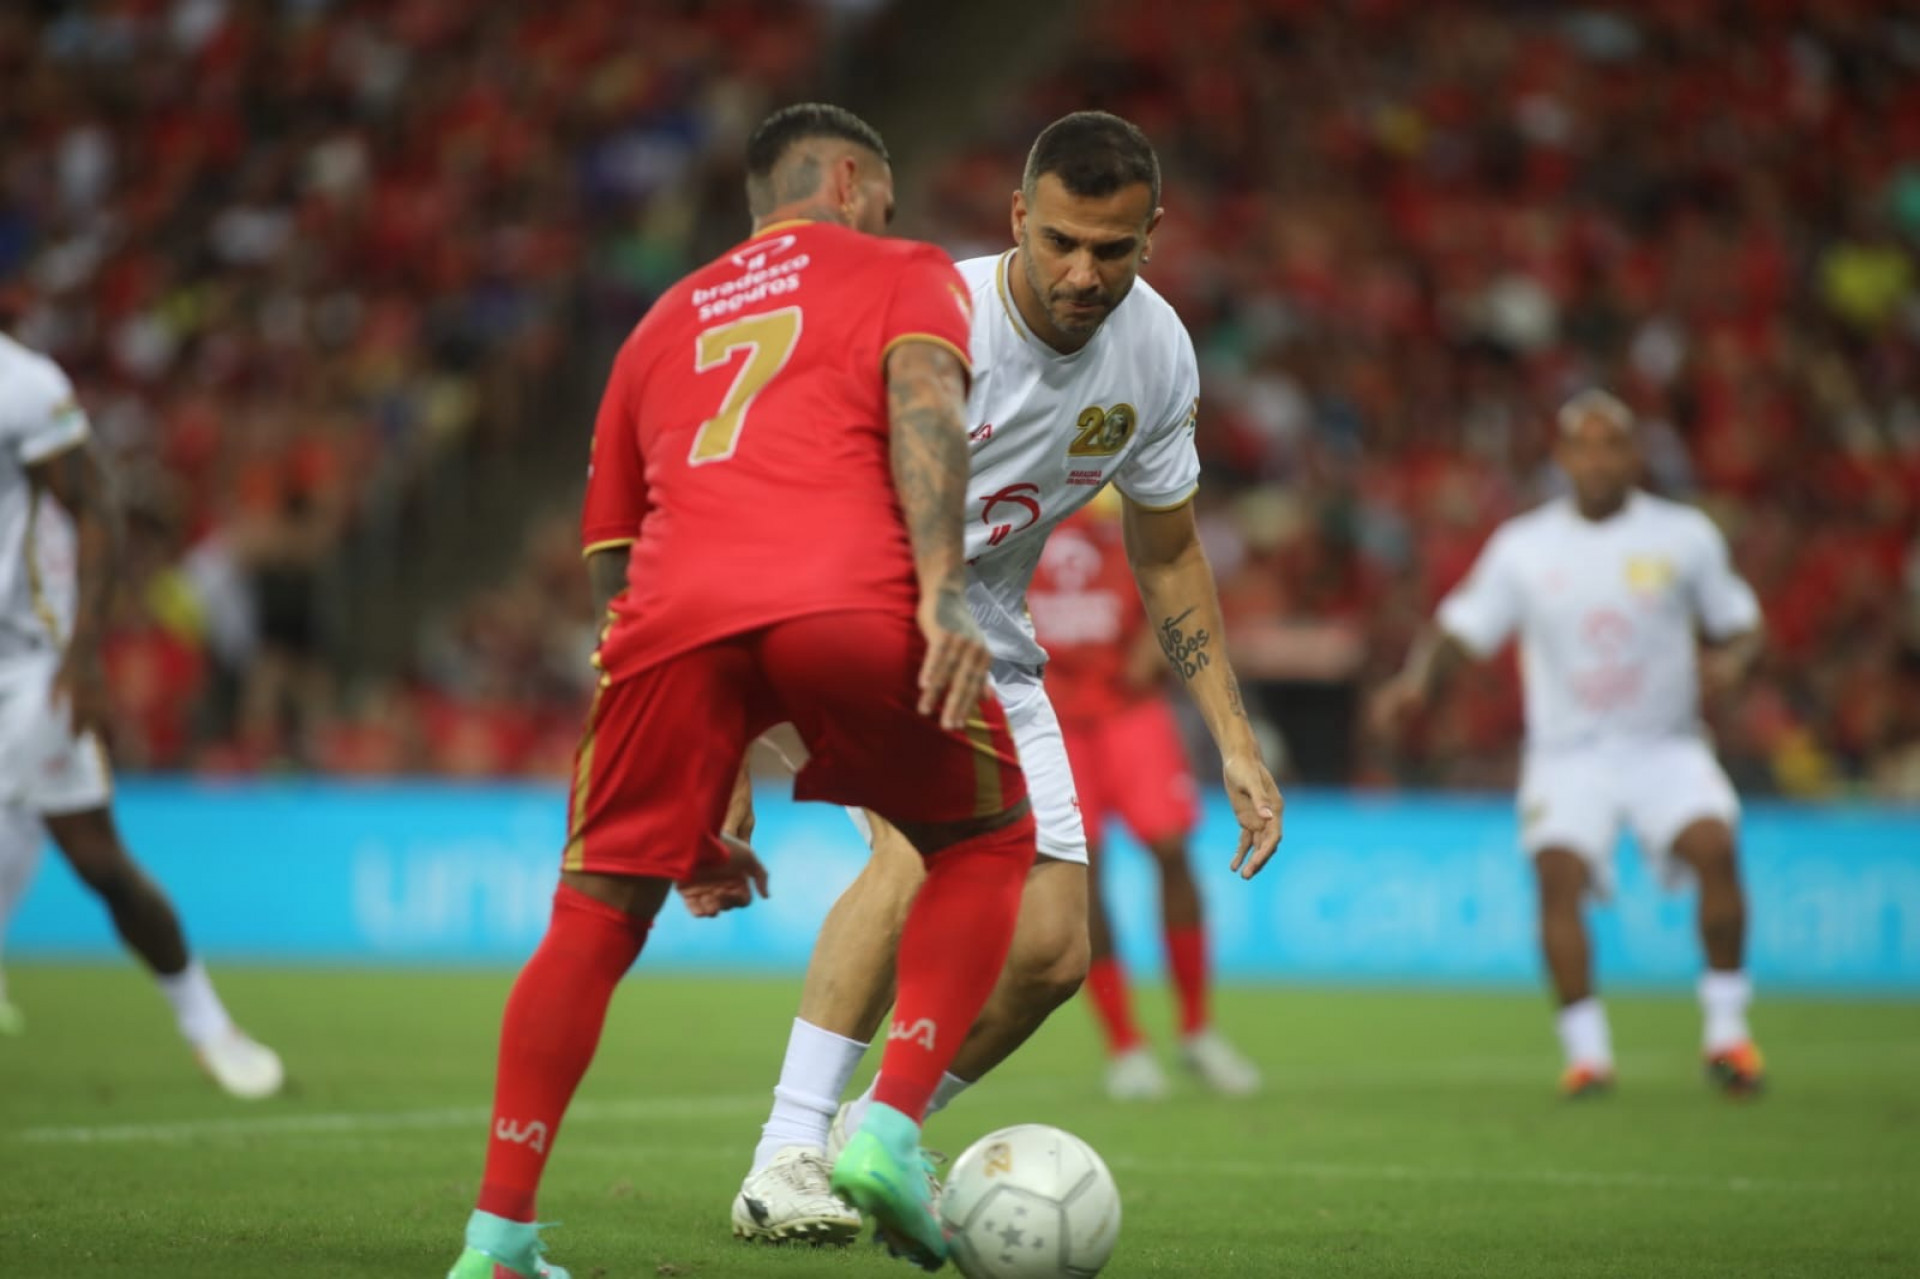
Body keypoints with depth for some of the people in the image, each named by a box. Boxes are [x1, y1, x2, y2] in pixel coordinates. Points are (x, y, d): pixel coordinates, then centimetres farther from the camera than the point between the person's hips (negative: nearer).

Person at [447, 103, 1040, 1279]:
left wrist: (696, 820, 39)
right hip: (853, 598, -3)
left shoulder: (661, 325, 38)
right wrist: (944, 591, -13)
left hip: (677, 609, 3)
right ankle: (890, 1133, 6)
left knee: (598, 911, 17)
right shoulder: (904, 275, 26)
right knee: (987, 843, 21)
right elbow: (922, 398, 1)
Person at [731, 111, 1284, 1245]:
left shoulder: (1158, 353, -7)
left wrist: (1235, 742, 4)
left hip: (990, 642, 6)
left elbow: (1168, 554, 8)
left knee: (1051, 955, -4)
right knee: (931, 841, -33)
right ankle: (786, 1164, -32)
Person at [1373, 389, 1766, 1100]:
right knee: (1558, 873, -24)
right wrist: (1416, 680, -19)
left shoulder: (1684, 535, 1)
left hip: (1665, 746, 0)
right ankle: (1587, 1050, -14)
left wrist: (1731, 657, -13)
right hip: (1568, 753, 0)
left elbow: (1739, 620, 10)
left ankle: (1726, 1030, -10)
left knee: (1714, 847, -25)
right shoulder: (1522, 547, 1)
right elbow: (1461, 629, 1)